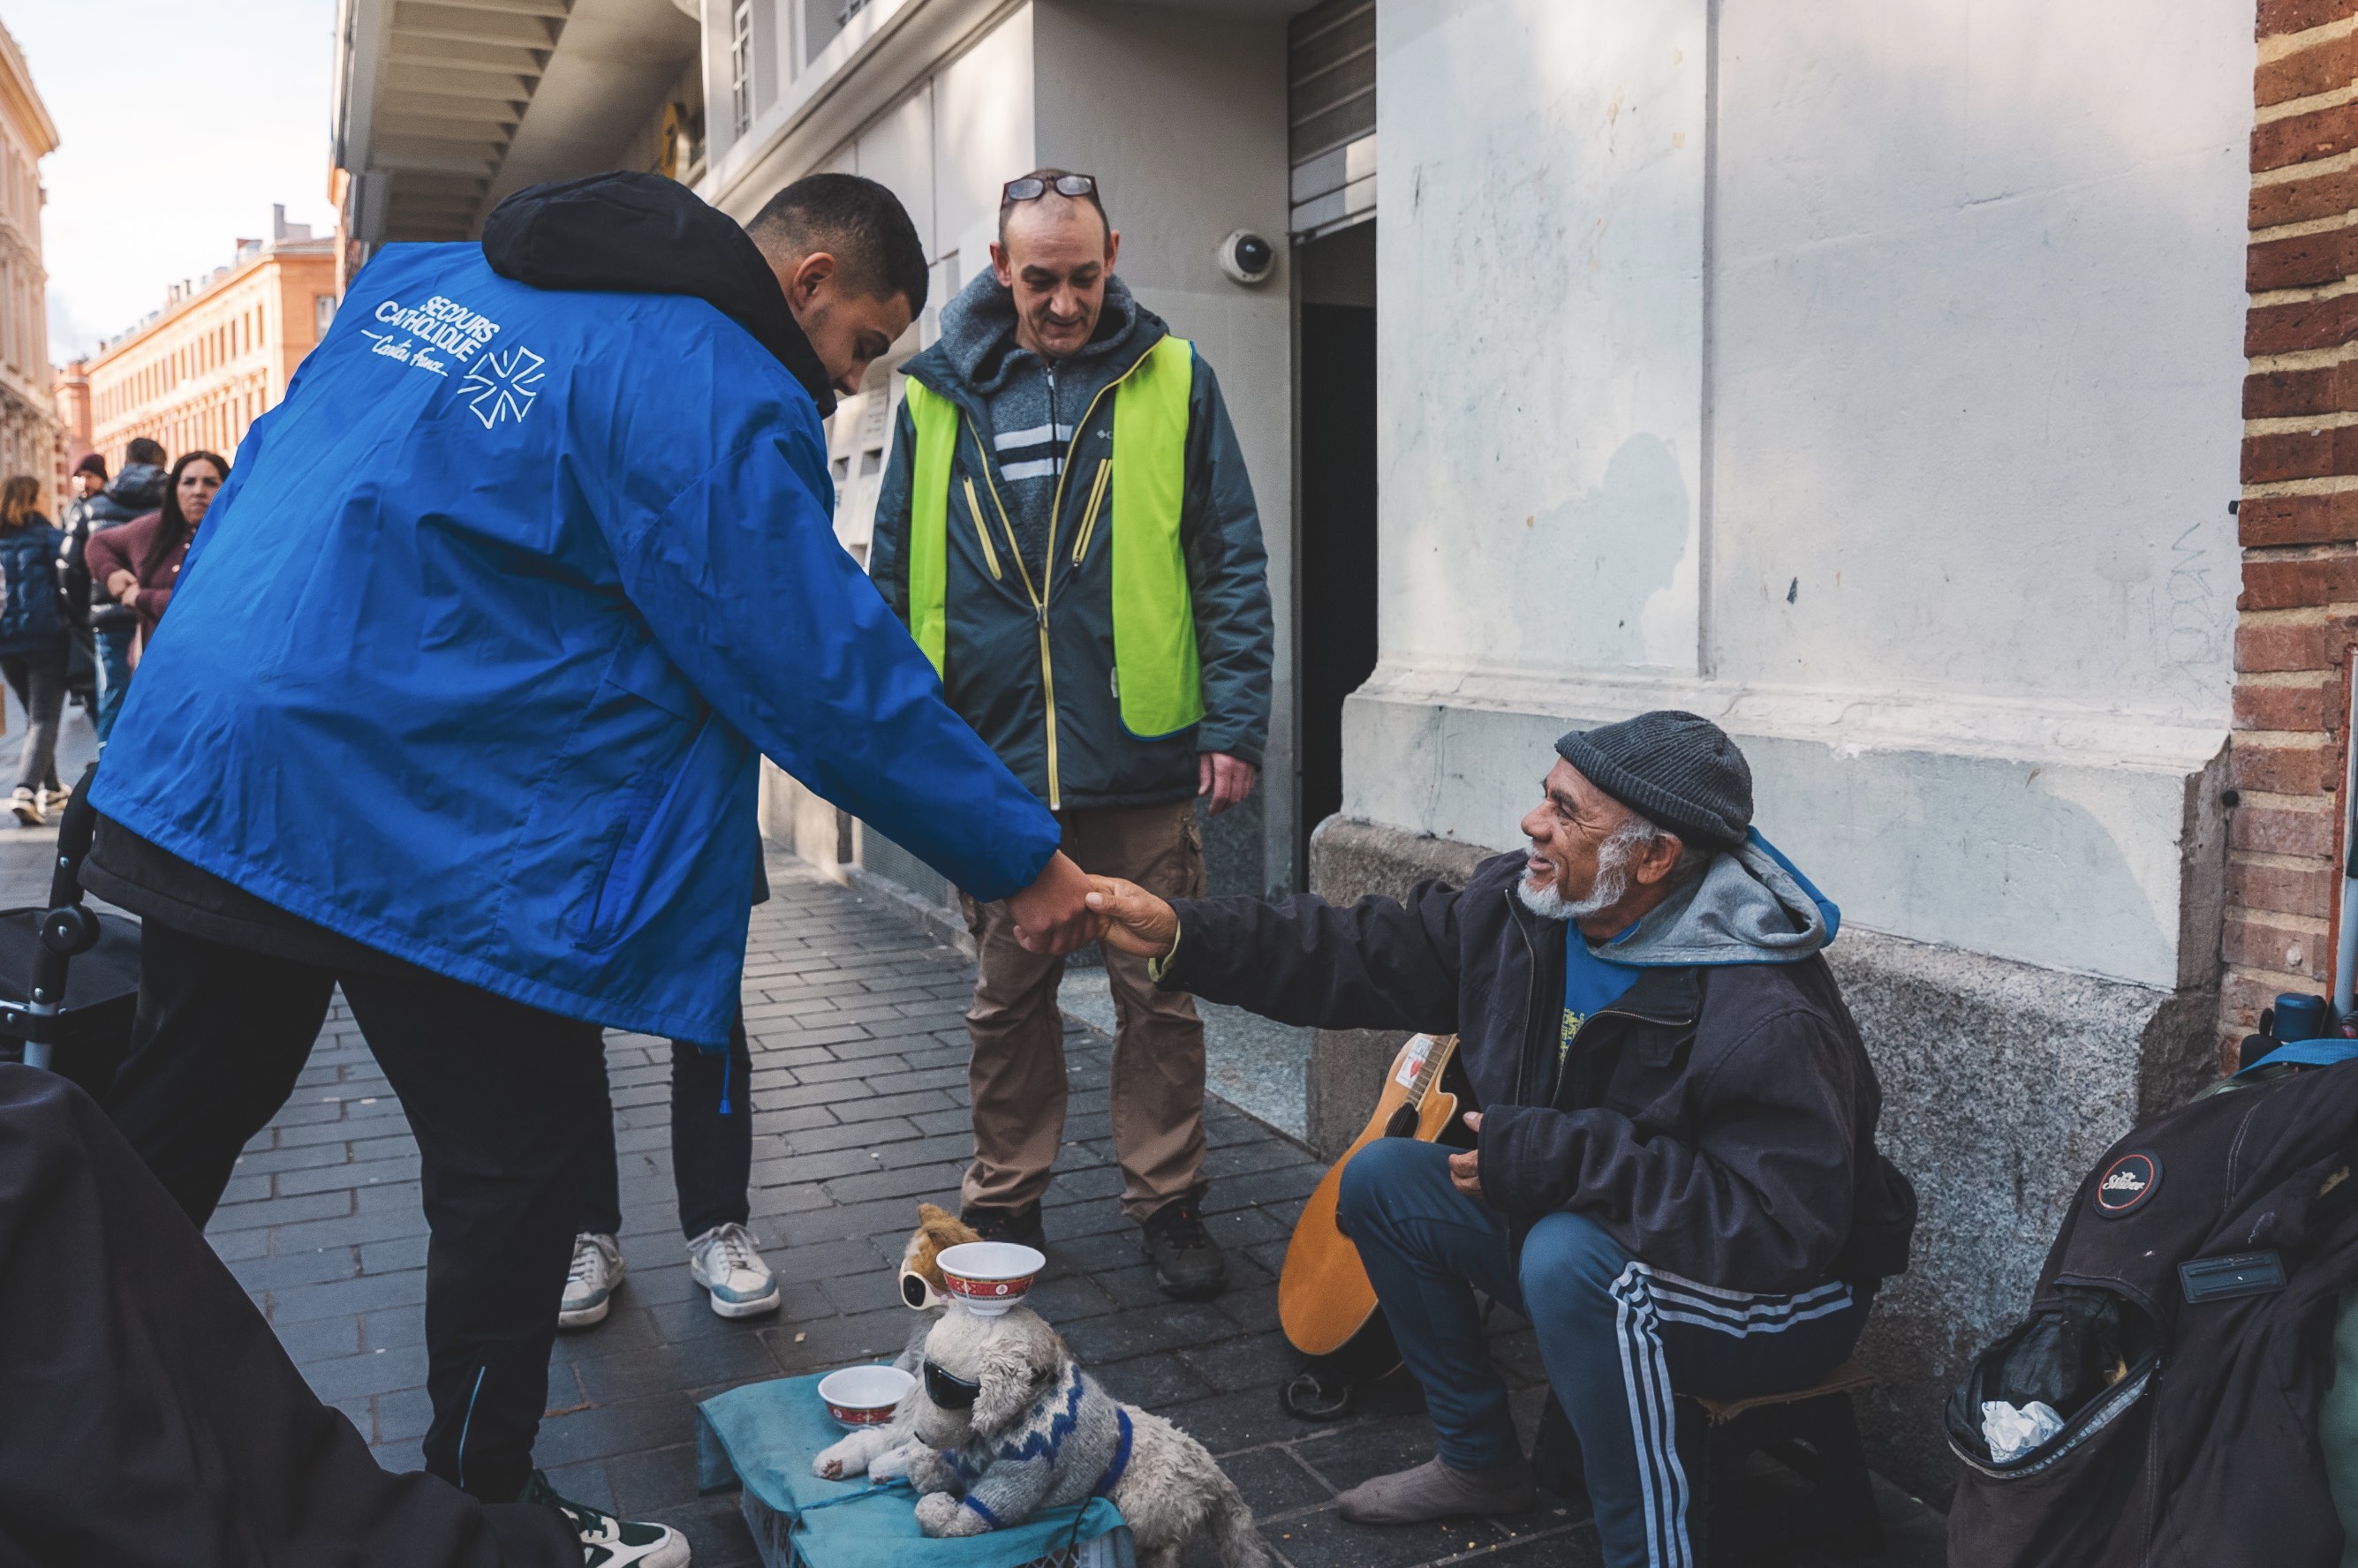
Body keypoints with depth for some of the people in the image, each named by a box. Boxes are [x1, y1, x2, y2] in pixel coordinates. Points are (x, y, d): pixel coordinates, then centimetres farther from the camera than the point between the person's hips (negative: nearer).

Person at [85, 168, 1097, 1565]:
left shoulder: (428, 278, 14)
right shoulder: (720, 401, -12)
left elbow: (273, 475, 20)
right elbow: (835, 676, -14)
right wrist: (1026, 859, -6)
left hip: (205, 766, 9)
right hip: (436, 832, -8)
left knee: (169, 1133, 22)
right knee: (517, 1167, 8)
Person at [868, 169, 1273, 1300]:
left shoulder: (1173, 382, 3)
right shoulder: (939, 398, 7)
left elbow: (1232, 569, 1)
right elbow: (896, 582, 10)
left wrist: (1235, 724, -7)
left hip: (1141, 758, -1)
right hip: (992, 764, 2)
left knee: (1158, 993, 7)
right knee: (1008, 996, 13)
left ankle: (1168, 1204, 22)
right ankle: (1004, 1204, 27)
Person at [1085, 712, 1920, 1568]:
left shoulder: (1768, 1021, -33)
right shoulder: (1521, 905, -11)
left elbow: (1784, 1228, -35)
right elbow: (1363, 957, -3)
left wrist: (1552, 1157, -34)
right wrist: (1182, 934, -12)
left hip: (1777, 1296, -8)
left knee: (1571, 1260, -36)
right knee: (1382, 1179, 7)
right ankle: (1479, 1460, 22)